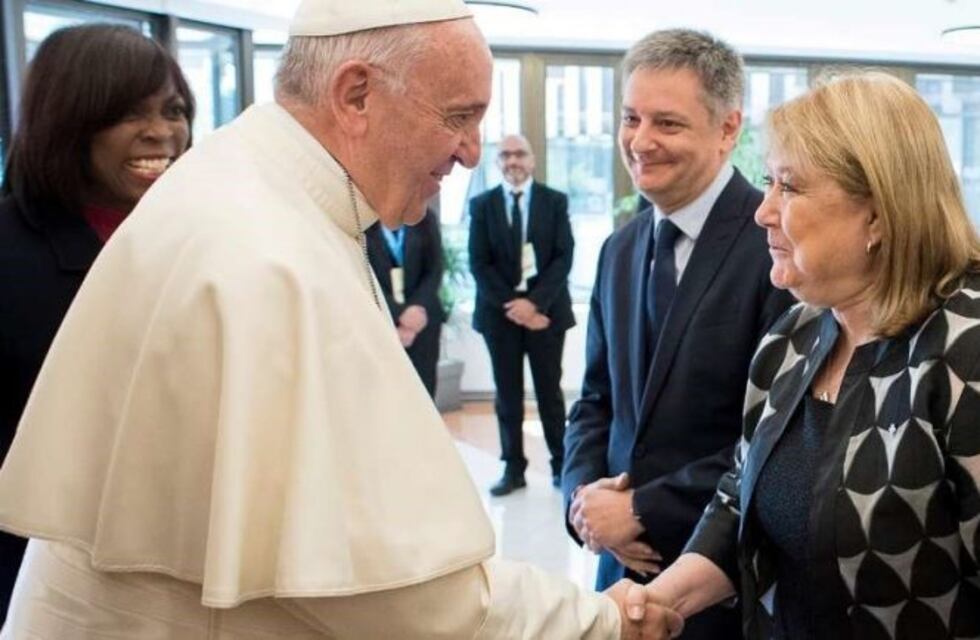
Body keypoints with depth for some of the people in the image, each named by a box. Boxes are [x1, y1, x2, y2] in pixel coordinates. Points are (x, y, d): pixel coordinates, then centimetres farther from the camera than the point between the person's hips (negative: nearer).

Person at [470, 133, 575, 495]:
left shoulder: (555, 201, 4)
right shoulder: (482, 205, 5)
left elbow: (564, 257, -4)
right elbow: (478, 263, -1)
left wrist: (534, 302, -15)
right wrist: (510, 304, -12)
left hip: (545, 310, -1)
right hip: (500, 312, 1)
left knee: (550, 391, 6)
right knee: (508, 394, 6)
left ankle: (561, 464, 15)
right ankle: (513, 468, 13)